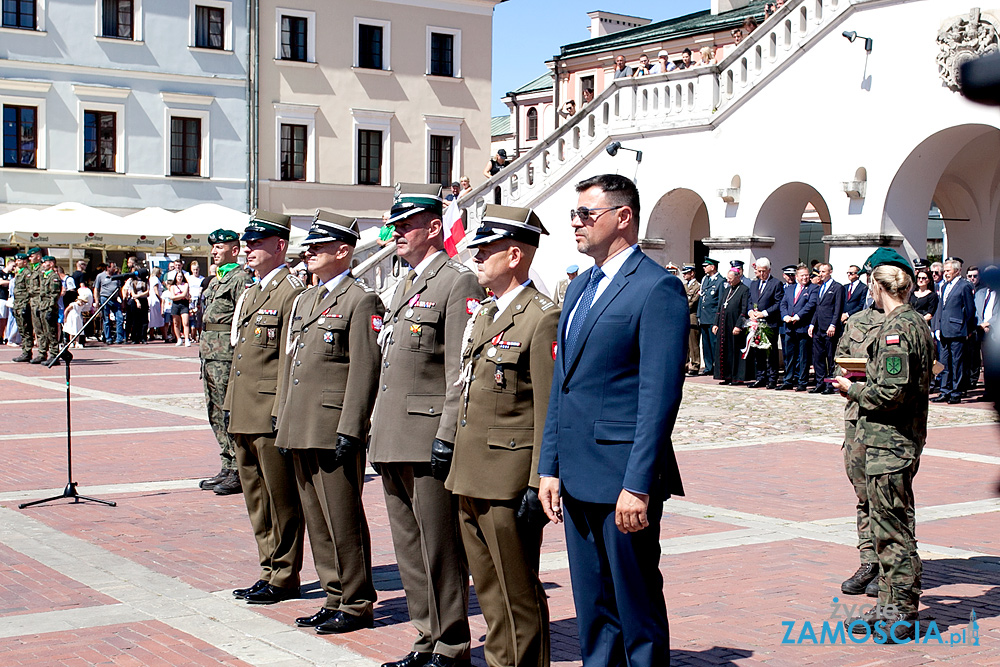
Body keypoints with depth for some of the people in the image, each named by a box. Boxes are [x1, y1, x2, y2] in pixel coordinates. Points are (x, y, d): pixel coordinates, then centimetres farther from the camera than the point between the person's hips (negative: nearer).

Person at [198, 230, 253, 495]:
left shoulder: (241, 279, -10)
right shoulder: (215, 280, 19)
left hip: (228, 355, -10)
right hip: (210, 354, 10)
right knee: (216, 413, 12)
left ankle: (239, 472, -1)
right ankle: (228, 467, 20)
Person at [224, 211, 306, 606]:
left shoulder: (291, 293, -11)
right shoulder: (249, 294, 19)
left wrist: (282, 412, -19)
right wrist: (230, 404, 19)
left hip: (271, 415, -10)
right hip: (244, 417, 10)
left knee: (281, 500, 0)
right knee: (256, 498, 15)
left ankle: (284, 577, 9)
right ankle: (270, 570, 24)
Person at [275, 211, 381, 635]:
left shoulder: (361, 301, -9)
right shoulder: (303, 300, 18)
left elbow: (365, 372, -15)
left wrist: (348, 432, -19)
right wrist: (282, 419, 18)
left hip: (334, 430, -9)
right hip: (301, 430, 9)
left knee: (342, 520, -2)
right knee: (316, 519, 13)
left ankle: (355, 604, 8)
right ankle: (335, 596, 23)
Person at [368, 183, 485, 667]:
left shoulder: (458, 283, -10)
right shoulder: (406, 285, 19)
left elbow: (462, 371, -16)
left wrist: (447, 436, -20)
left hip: (428, 440, -9)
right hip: (393, 441, 9)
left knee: (440, 549, -2)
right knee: (409, 548, 14)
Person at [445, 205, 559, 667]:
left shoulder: (542, 318, -13)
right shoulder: (483, 315, 16)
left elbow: (550, 412, -16)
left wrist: (539, 485, -18)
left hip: (509, 484, -9)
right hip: (471, 480, 9)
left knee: (518, 594, 0)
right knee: (489, 590, 16)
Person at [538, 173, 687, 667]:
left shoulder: (659, 289, -10)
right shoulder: (579, 289, 17)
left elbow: (660, 395, -16)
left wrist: (638, 484, -20)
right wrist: (549, 468, 14)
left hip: (623, 479, -8)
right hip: (577, 479, 8)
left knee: (638, 610, 2)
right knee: (592, 610, 15)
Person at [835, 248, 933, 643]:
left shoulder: (896, 329, -18)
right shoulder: (916, 323, 12)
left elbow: (892, 393, -24)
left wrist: (854, 391, -9)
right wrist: (867, 382, 16)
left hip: (888, 444, -10)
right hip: (904, 439, 10)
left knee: (893, 531, -2)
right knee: (889, 529, 16)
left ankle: (901, 617, 6)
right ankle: (890, 608, 24)